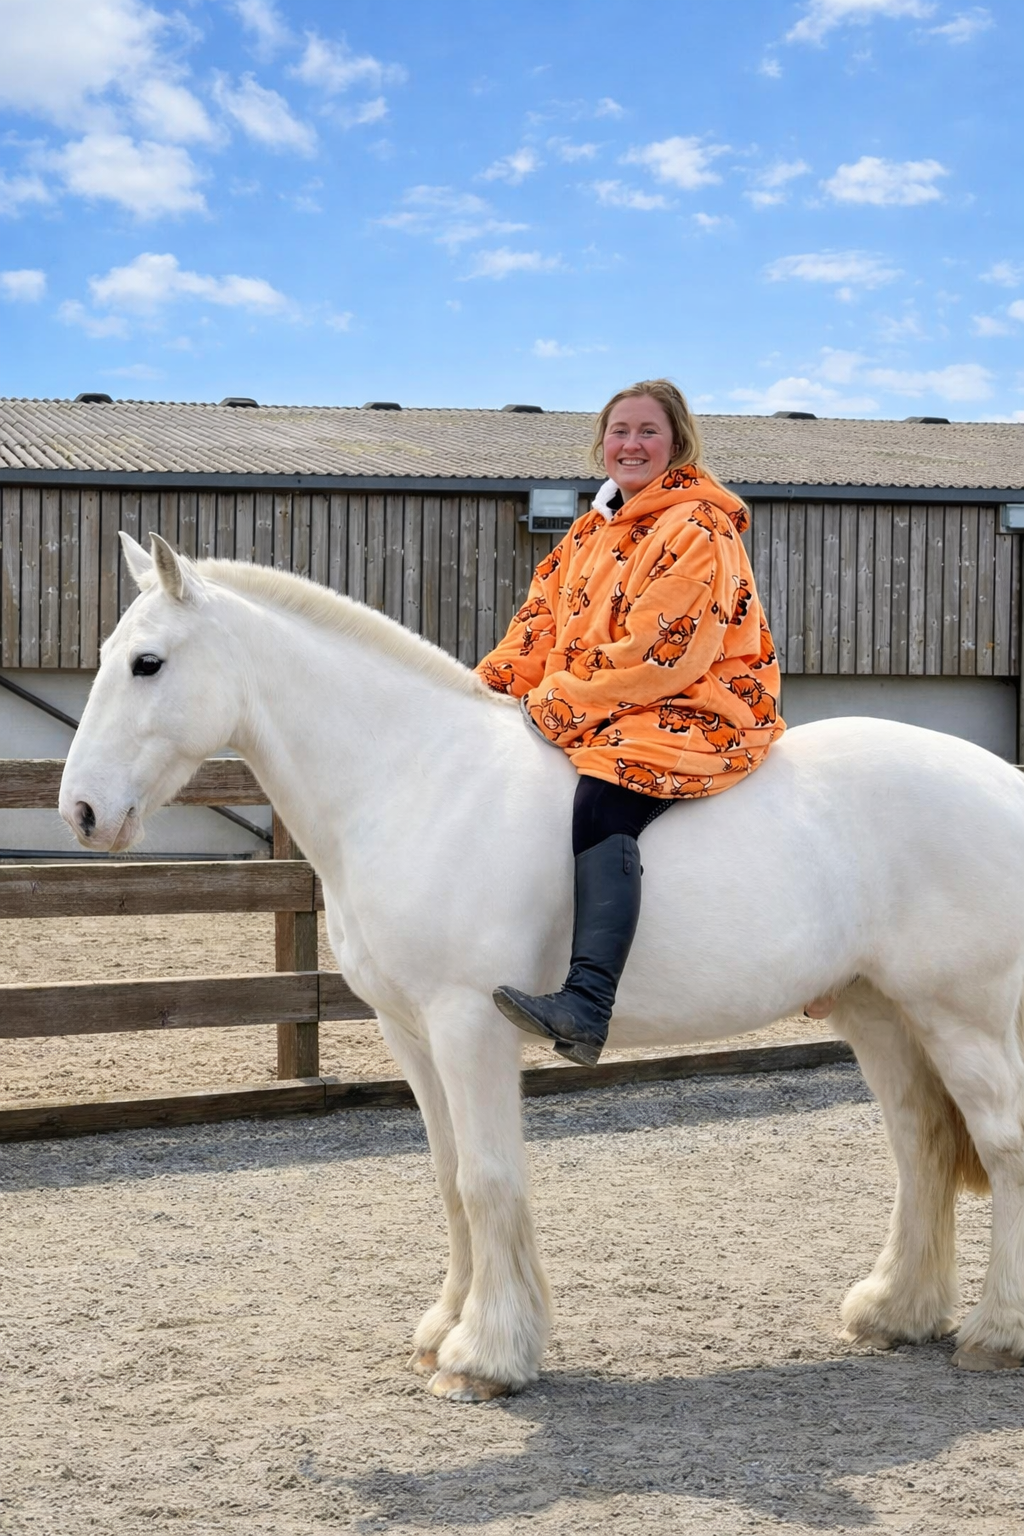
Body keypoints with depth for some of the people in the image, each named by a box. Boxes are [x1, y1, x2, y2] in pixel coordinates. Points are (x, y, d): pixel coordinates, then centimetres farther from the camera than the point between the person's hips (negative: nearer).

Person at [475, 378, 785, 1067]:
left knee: (603, 805, -34)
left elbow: (658, 654, -19)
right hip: (592, 715, 10)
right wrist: (492, 685, -2)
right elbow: (545, 619, 15)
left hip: (698, 708, -10)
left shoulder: (696, 531, -12)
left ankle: (586, 1009, -46)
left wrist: (555, 702, -17)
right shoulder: (595, 529, 17)